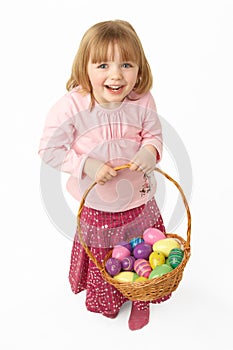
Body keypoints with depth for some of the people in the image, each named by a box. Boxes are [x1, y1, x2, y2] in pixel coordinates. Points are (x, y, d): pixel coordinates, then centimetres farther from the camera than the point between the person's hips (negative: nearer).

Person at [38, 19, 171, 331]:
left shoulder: (142, 102, -15)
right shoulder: (71, 106, -22)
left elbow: (154, 135, 1)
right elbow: (50, 150, -14)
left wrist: (150, 151, -22)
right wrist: (86, 165, -26)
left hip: (139, 201, 2)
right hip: (96, 206, -1)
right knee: (101, 258, 22)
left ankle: (141, 300, 50)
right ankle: (103, 299, 55)